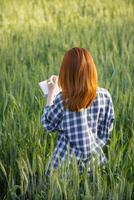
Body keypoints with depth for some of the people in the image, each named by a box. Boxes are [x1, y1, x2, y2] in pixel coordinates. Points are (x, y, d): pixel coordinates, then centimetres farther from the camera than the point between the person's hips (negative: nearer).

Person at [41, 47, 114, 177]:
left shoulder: (62, 99, -18)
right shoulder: (104, 95, -7)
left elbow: (48, 124, 0)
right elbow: (105, 131, 3)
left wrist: (51, 93, 6)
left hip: (68, 163, -3)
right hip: (95, 159, 3)